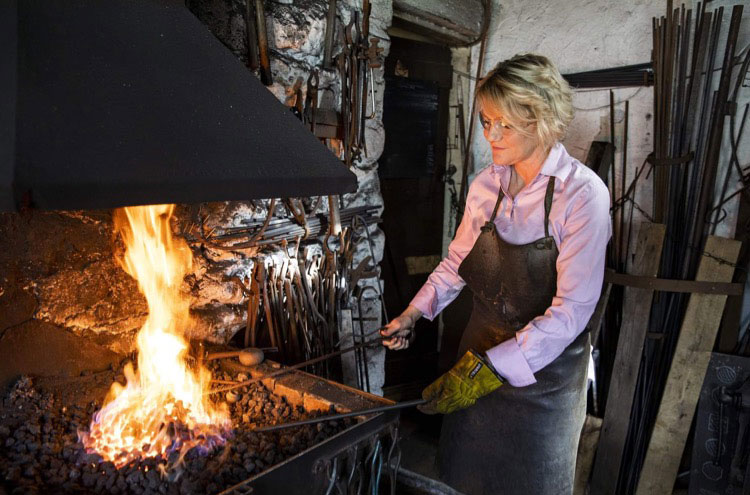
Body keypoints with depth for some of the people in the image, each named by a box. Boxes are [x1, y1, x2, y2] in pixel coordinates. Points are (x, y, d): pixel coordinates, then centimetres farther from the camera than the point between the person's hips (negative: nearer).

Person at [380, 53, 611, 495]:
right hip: (480, 354, 5)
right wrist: (415, 313, 0)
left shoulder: (583, 194, -20)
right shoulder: (485, 185, -4)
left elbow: (571, 310, -23)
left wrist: (490, 369, -28)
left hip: (545, 369, -4)